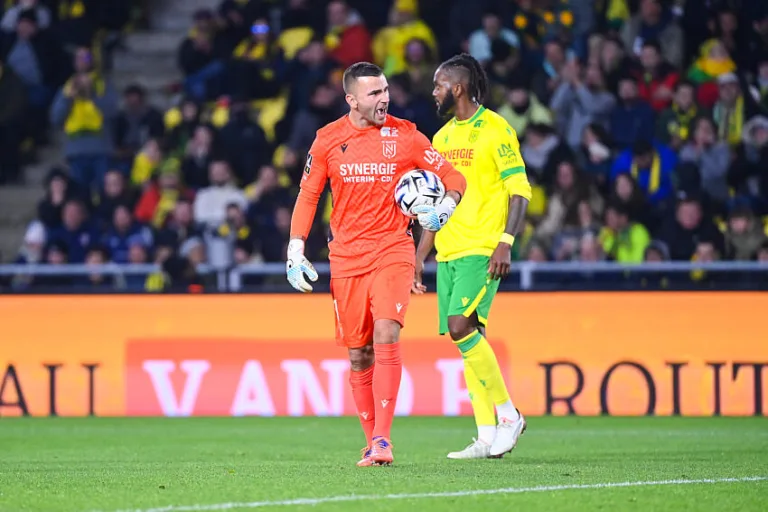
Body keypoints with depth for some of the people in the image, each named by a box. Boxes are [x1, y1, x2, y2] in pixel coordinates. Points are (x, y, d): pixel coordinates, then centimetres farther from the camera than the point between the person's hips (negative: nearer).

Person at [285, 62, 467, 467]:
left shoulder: (404, 135, 0)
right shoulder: (328, 139, 3)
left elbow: (453, 178, 7)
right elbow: (307, 195, 10)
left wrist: (446, 205, -14)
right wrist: (295, 250, 2)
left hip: (393, 251, -2)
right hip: (346, 258, 2)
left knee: (386, 337, -19)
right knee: (358, 354, 4)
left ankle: (382, 440, -19)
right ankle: (371, 440, 16)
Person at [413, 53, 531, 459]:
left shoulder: (496, 130, -6)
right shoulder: (442, 137, 17)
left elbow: (520, 191, -9)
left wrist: (505, 243, -20)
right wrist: (419, 257, 18)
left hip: (483, 249, -8)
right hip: (448, 252, 8)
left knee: (461, 325, -20)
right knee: (467, 336, 3)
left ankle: (508, 413, -8)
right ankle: (487, 437, 5)